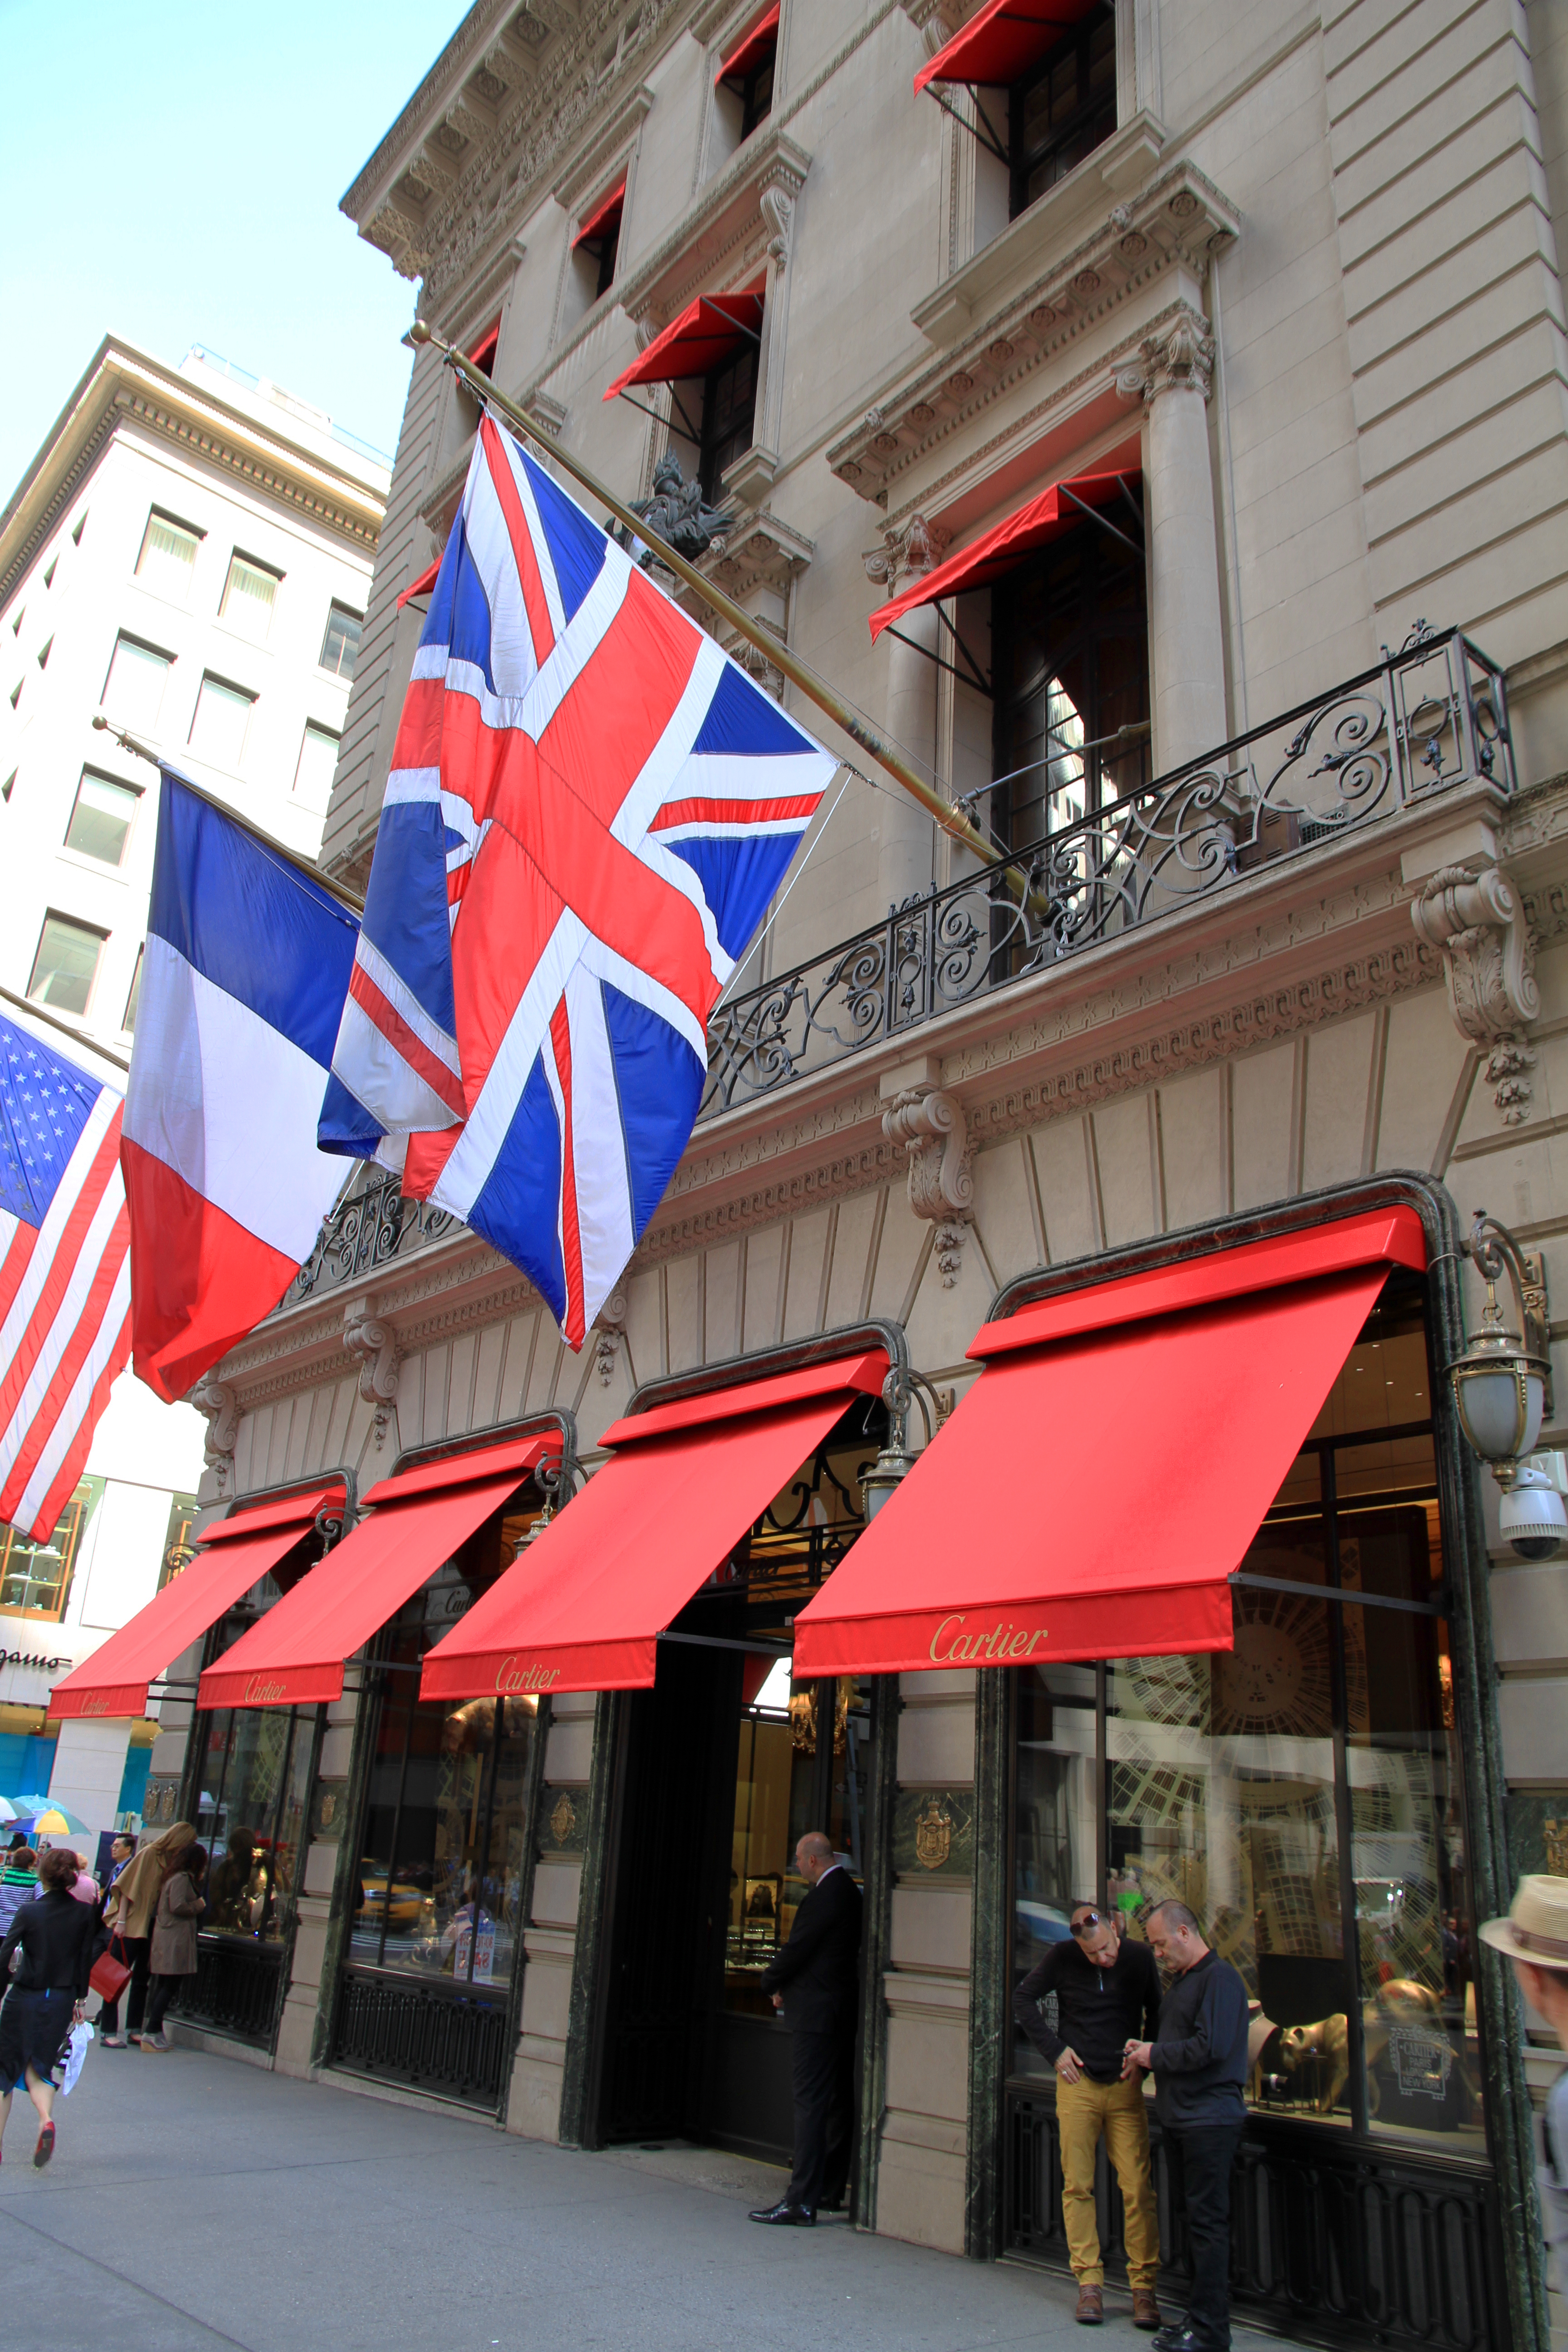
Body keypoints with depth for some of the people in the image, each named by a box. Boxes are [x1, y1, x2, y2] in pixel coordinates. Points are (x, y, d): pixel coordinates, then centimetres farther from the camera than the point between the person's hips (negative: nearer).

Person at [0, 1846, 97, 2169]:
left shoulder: (28, 1912, -11)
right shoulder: (84, 1914, -3)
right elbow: (85, 1960, 2)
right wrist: (79, 1999, 13)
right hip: (61, 2002, 2)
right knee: (37, 2068, 13)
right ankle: (46, 2120, -15)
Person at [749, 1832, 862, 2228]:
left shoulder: (825, 1895, -18)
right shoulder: (848, 1890, 12)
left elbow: (797, 1949, -16)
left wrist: (771, 1983, 1)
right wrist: (784, 1983, 12)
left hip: (817, 2013, -10)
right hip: (843, 2013, 10)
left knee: (811, 2102, -8)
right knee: (838, 2101, 14)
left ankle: (802, 2200, -6)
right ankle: (831, 2190, 23)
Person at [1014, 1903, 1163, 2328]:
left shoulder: (1139, 1957, -5)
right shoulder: (1063, 1957, -8)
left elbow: (1158, 2013, 11)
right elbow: (1023, 1999, 4)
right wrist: (1054, 2050, -1)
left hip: (1125, 2086, 0)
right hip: (1078, 2085, 0)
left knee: (1138, 2189, -5)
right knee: (1077, 2187, 2)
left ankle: (1144, 2286, 5)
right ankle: (1090, 2282, 12)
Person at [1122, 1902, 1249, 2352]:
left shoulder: (1220, 1978, -14)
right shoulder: (1183, 1979, 17)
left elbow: (1210, 2047, -22)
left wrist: (1155, 2055, -12)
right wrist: (1145, 2052, 6)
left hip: (1210, 2119, -9)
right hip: (1180, 2118, 9)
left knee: (1208, 2222, -4)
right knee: (1194, 2218, 14)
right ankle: (1200, 2315, 22)